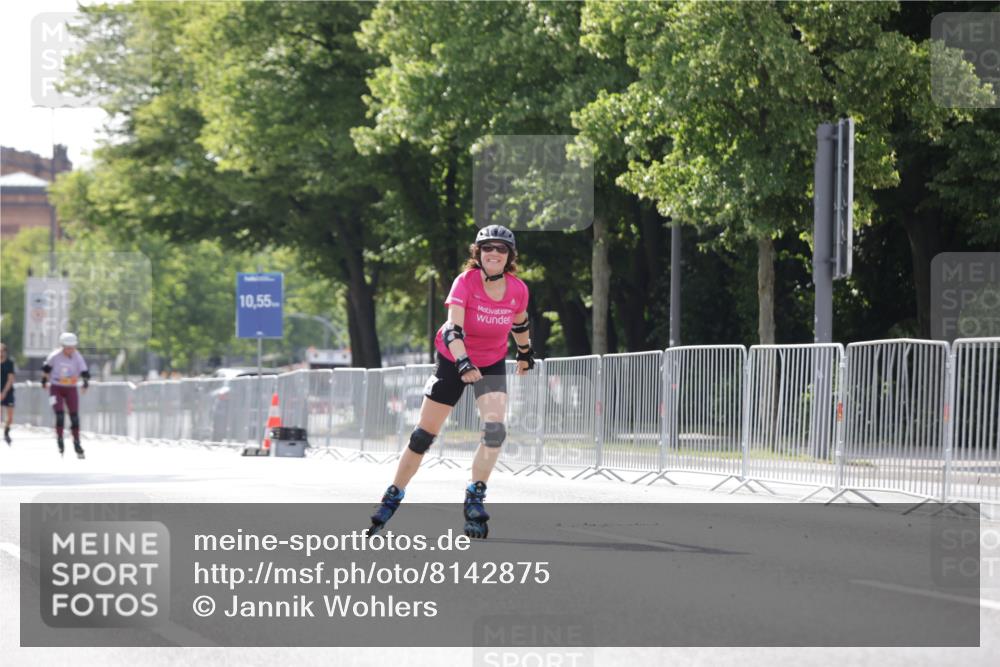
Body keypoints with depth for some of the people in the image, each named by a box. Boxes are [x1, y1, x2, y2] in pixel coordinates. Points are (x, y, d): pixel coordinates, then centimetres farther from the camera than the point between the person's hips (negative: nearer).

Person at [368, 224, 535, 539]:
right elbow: (453, 328, -33)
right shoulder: (465, 282, -23)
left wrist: (526, 352, 26)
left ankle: (474, 500, -8)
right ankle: (393, 497, 18)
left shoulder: (518, 289, -11)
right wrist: (463, 363, -48)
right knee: (424, 434, 3)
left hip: (492, 365, 2)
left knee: (495, 430, -19)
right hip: (453, 361, -2)